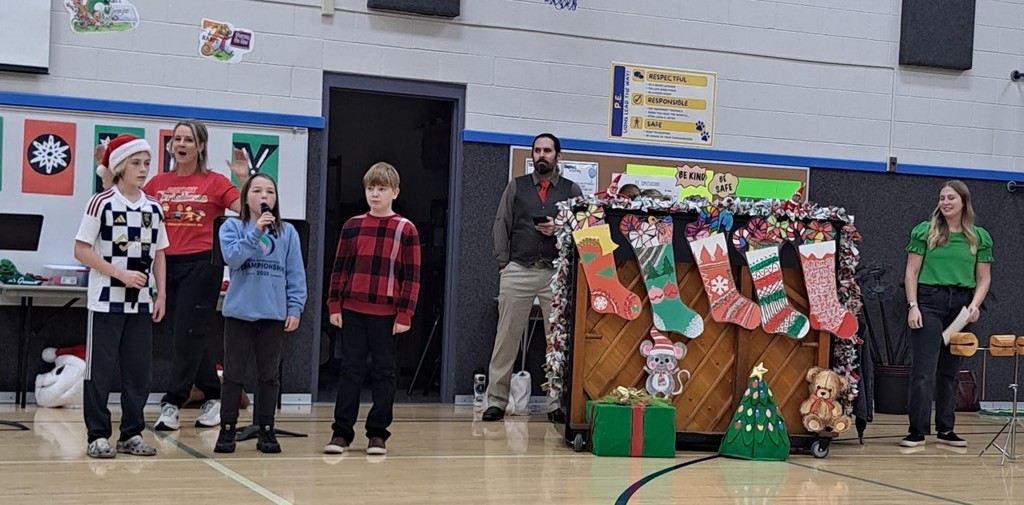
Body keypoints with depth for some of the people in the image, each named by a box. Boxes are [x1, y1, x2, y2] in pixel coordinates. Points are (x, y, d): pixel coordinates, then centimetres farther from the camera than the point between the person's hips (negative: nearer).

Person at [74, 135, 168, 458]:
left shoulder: (153, 209, 8)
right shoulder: (102, 203, -7)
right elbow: (81, 250, -10)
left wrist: (161, 293, 6)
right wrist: (121, 274, -16)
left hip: (141, 302, 5)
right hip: (106, 301, -5)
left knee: (139, 370, 6)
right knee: (100, 369, 0)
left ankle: (132, 434, 15)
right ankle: (98, 436, 6)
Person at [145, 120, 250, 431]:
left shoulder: (214, 183, -1)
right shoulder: (159, 183, 9)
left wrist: (244, 179, -19)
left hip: (202, 264, -5)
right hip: (168, 263, 5)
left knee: (187, 333, -6)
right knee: (186, 336, 10)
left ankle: (172, 403, 0)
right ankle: (213, 398, 22)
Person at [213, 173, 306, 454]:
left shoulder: (287, 232, 5)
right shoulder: (232, 227, 1)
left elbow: (295, 274, 5)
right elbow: (232, 257, -15)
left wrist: (295, 308, -2)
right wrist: (256, 232, -22)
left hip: (274, 314, 2)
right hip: (239, 312, -1)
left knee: (269, 375, 8)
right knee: (233, 374, 4)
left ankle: (266, 431, 17)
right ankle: (227, 430, 13)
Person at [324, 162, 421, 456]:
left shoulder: (406, 229, -1)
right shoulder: (352, 226, 7)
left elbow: (411, 276, -3)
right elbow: (339, 269, 9)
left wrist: (405, 315, -8)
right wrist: (334, 306, 3)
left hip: (387, 314, -2)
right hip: (352, 312, 2)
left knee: (384, 373, 5)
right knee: (350, 371, 5)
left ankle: (377, 434, 11)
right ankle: (341, 432, 9)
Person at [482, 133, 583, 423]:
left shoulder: (571, 190, 11)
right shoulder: (516, 187, 13)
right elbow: (501, 225, 9)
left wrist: (560, 230, -10)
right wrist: (503, 263, 0)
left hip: (558, 273, 0)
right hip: (518, 271, 0)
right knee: (506, 338, 1)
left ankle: (557, 404, 4)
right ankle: (496, 401, 5)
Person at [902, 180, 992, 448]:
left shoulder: (979, 237, 9)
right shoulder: (924, 231, 3)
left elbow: (984, 278, 9)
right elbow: (911, 272, 2)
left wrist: (975, 304, -7)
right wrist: (913, 305, -8)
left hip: (961, 305, 3)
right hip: (929, 301, -2)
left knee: (950, 371, 9)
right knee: (924, 371, -7)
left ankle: (945, 430, 17)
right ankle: (918, 431, -3)